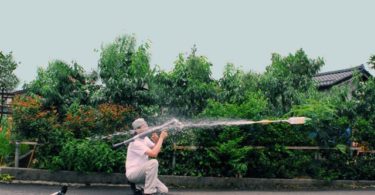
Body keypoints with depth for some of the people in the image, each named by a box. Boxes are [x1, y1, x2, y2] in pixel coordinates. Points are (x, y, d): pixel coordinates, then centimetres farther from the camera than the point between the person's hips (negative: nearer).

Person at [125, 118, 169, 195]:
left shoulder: (145, 138, 9)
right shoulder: (135, 143, -19)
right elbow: (153, 154, -29)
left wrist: (156, 141, -8)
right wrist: (161, 138, -22)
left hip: (142, 172, 8)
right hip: (133, 173, -8)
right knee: (153, 162, -33)